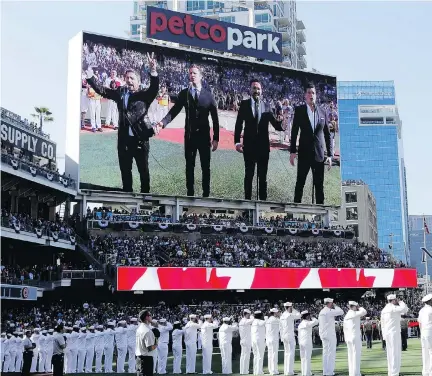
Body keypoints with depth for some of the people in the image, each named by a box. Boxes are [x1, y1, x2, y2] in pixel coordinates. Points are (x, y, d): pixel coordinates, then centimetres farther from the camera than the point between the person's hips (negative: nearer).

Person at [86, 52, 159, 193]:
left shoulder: (144, 95, -5)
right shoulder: (120, 92, 7)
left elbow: (154, 88, -21)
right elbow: (102, 90, 6)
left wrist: (153, 70, -37)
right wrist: (90, 77, -7)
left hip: (140, 139, -4)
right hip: (124, 139, 4)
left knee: (143, 170, 8)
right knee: (125, 170, 16)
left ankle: (145, 194, 21)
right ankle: (127, 193, 30)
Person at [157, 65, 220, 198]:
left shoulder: (208, 94, -1)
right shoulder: (184, 93, 1)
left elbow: (215, 117, -1)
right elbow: (174, 110, -6)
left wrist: (216, 138, -4)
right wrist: (163, 122, -25)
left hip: (204, 135, -1)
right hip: (189, 135, 1)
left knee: (205, 167, 5)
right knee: (189, 166, 7)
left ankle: (206, 195, 13)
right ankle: (190, 194, 15)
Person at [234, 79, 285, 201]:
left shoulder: (266, 107, 3)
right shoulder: (244, 104, -1)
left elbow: (276, 126, 0)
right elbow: (239, 123, -3)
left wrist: (279, 121, -24)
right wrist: (237, 141, -11)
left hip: (263, 145, 1)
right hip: (249, 145, -1)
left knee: (263, 176, 7)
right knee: (249, 174, 7)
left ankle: (263, 200, 13)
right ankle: (247, 199, 14)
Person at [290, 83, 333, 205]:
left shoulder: (322, 112, 8)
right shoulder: (299, 110, 2)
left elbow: (327, 134, 9)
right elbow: (294, 131, 1)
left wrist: (330, 154, 3)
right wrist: (292, 151, -5)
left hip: (319, 154, 2)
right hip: (304, 153, -2)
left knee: (319, 184, 6)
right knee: (300, 182, 4)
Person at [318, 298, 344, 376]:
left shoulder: (321, 312, 13)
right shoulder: (329, 311, -14)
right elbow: (341, 312, -12)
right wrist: (335, 306, 1)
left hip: (323, 334, 9)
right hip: (330, 334, -9)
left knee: (325, 353, 11)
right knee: (331, 353, -5)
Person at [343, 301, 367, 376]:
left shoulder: (346, 316, 14)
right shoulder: (354, 313, -10)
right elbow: (364, 312, -20)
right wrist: (359, 308, -1)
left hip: (349, 338, 8)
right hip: (355, 337, -8)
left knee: (351, 356, 10)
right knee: (356, 356, -6)